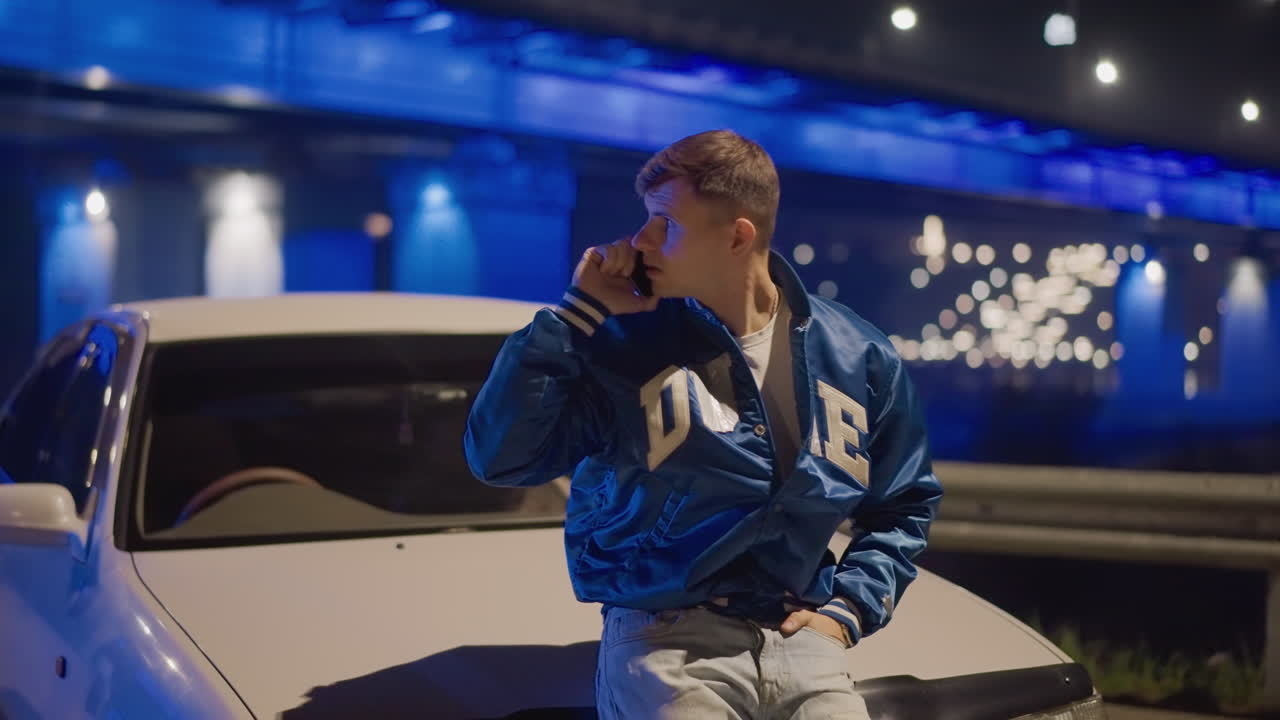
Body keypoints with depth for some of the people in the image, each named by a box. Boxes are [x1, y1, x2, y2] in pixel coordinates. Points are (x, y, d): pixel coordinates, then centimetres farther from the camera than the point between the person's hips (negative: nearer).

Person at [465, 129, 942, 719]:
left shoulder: (857, 357, 6)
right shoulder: (620, 342, -3)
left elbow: (905, 505, 17)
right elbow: (497, 457, -12)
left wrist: (848, 609, 2)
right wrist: (579, 313, -12)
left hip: (800, 641, 3)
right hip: (664, 641, -2)